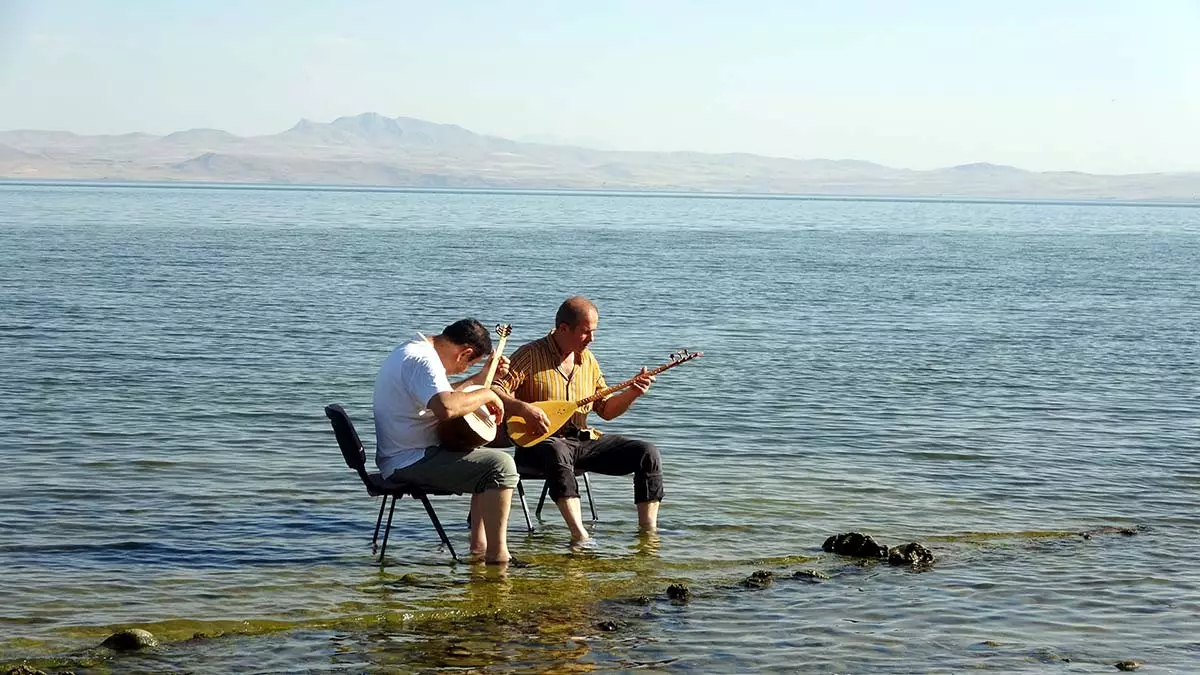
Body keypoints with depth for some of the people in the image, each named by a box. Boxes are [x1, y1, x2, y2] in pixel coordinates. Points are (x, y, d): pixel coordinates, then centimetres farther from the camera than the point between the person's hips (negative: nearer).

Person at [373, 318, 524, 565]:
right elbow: (446, 408, -36)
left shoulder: (409, 351, 17)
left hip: (397, 462, 11)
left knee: (485, 458, 25)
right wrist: (486, 394, -21)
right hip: (412, 461, -11)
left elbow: (440, 394, 31)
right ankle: (497, 555, -18)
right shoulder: (423, 361, -18)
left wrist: (482, 377, 26)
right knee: (501, 465, -18)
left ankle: (479, 545, 20)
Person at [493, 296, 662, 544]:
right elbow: (493, 392, -14)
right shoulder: (531, 355, -7)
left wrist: (632, 393, 0)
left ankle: (649, 531, -12)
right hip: (539, 442, -6)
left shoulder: (587, 360, 14)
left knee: (647, 452, -11)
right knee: (557, 453, -44)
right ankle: (579, 536, -48)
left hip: (583, 440, 6)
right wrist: (524, 409, -29)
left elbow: (606, 409, 18)